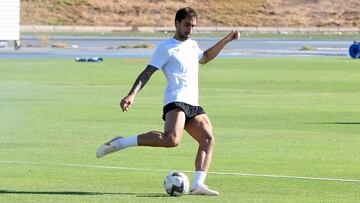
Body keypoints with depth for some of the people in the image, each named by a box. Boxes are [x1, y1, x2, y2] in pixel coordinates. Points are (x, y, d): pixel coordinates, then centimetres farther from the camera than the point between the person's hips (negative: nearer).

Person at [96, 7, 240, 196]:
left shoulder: (192, 45, 24)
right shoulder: (166, 47, -1)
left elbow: (204, 57, 47)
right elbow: (147, 72, -5)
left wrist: (226, 40, 42)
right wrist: (132, 94, -18)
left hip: (193, 105, 9)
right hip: (176, 101, -9)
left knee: (208, 139, -4)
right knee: (172, 140, -31)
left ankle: (198, 185, -10)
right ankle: (120, 143, -26)